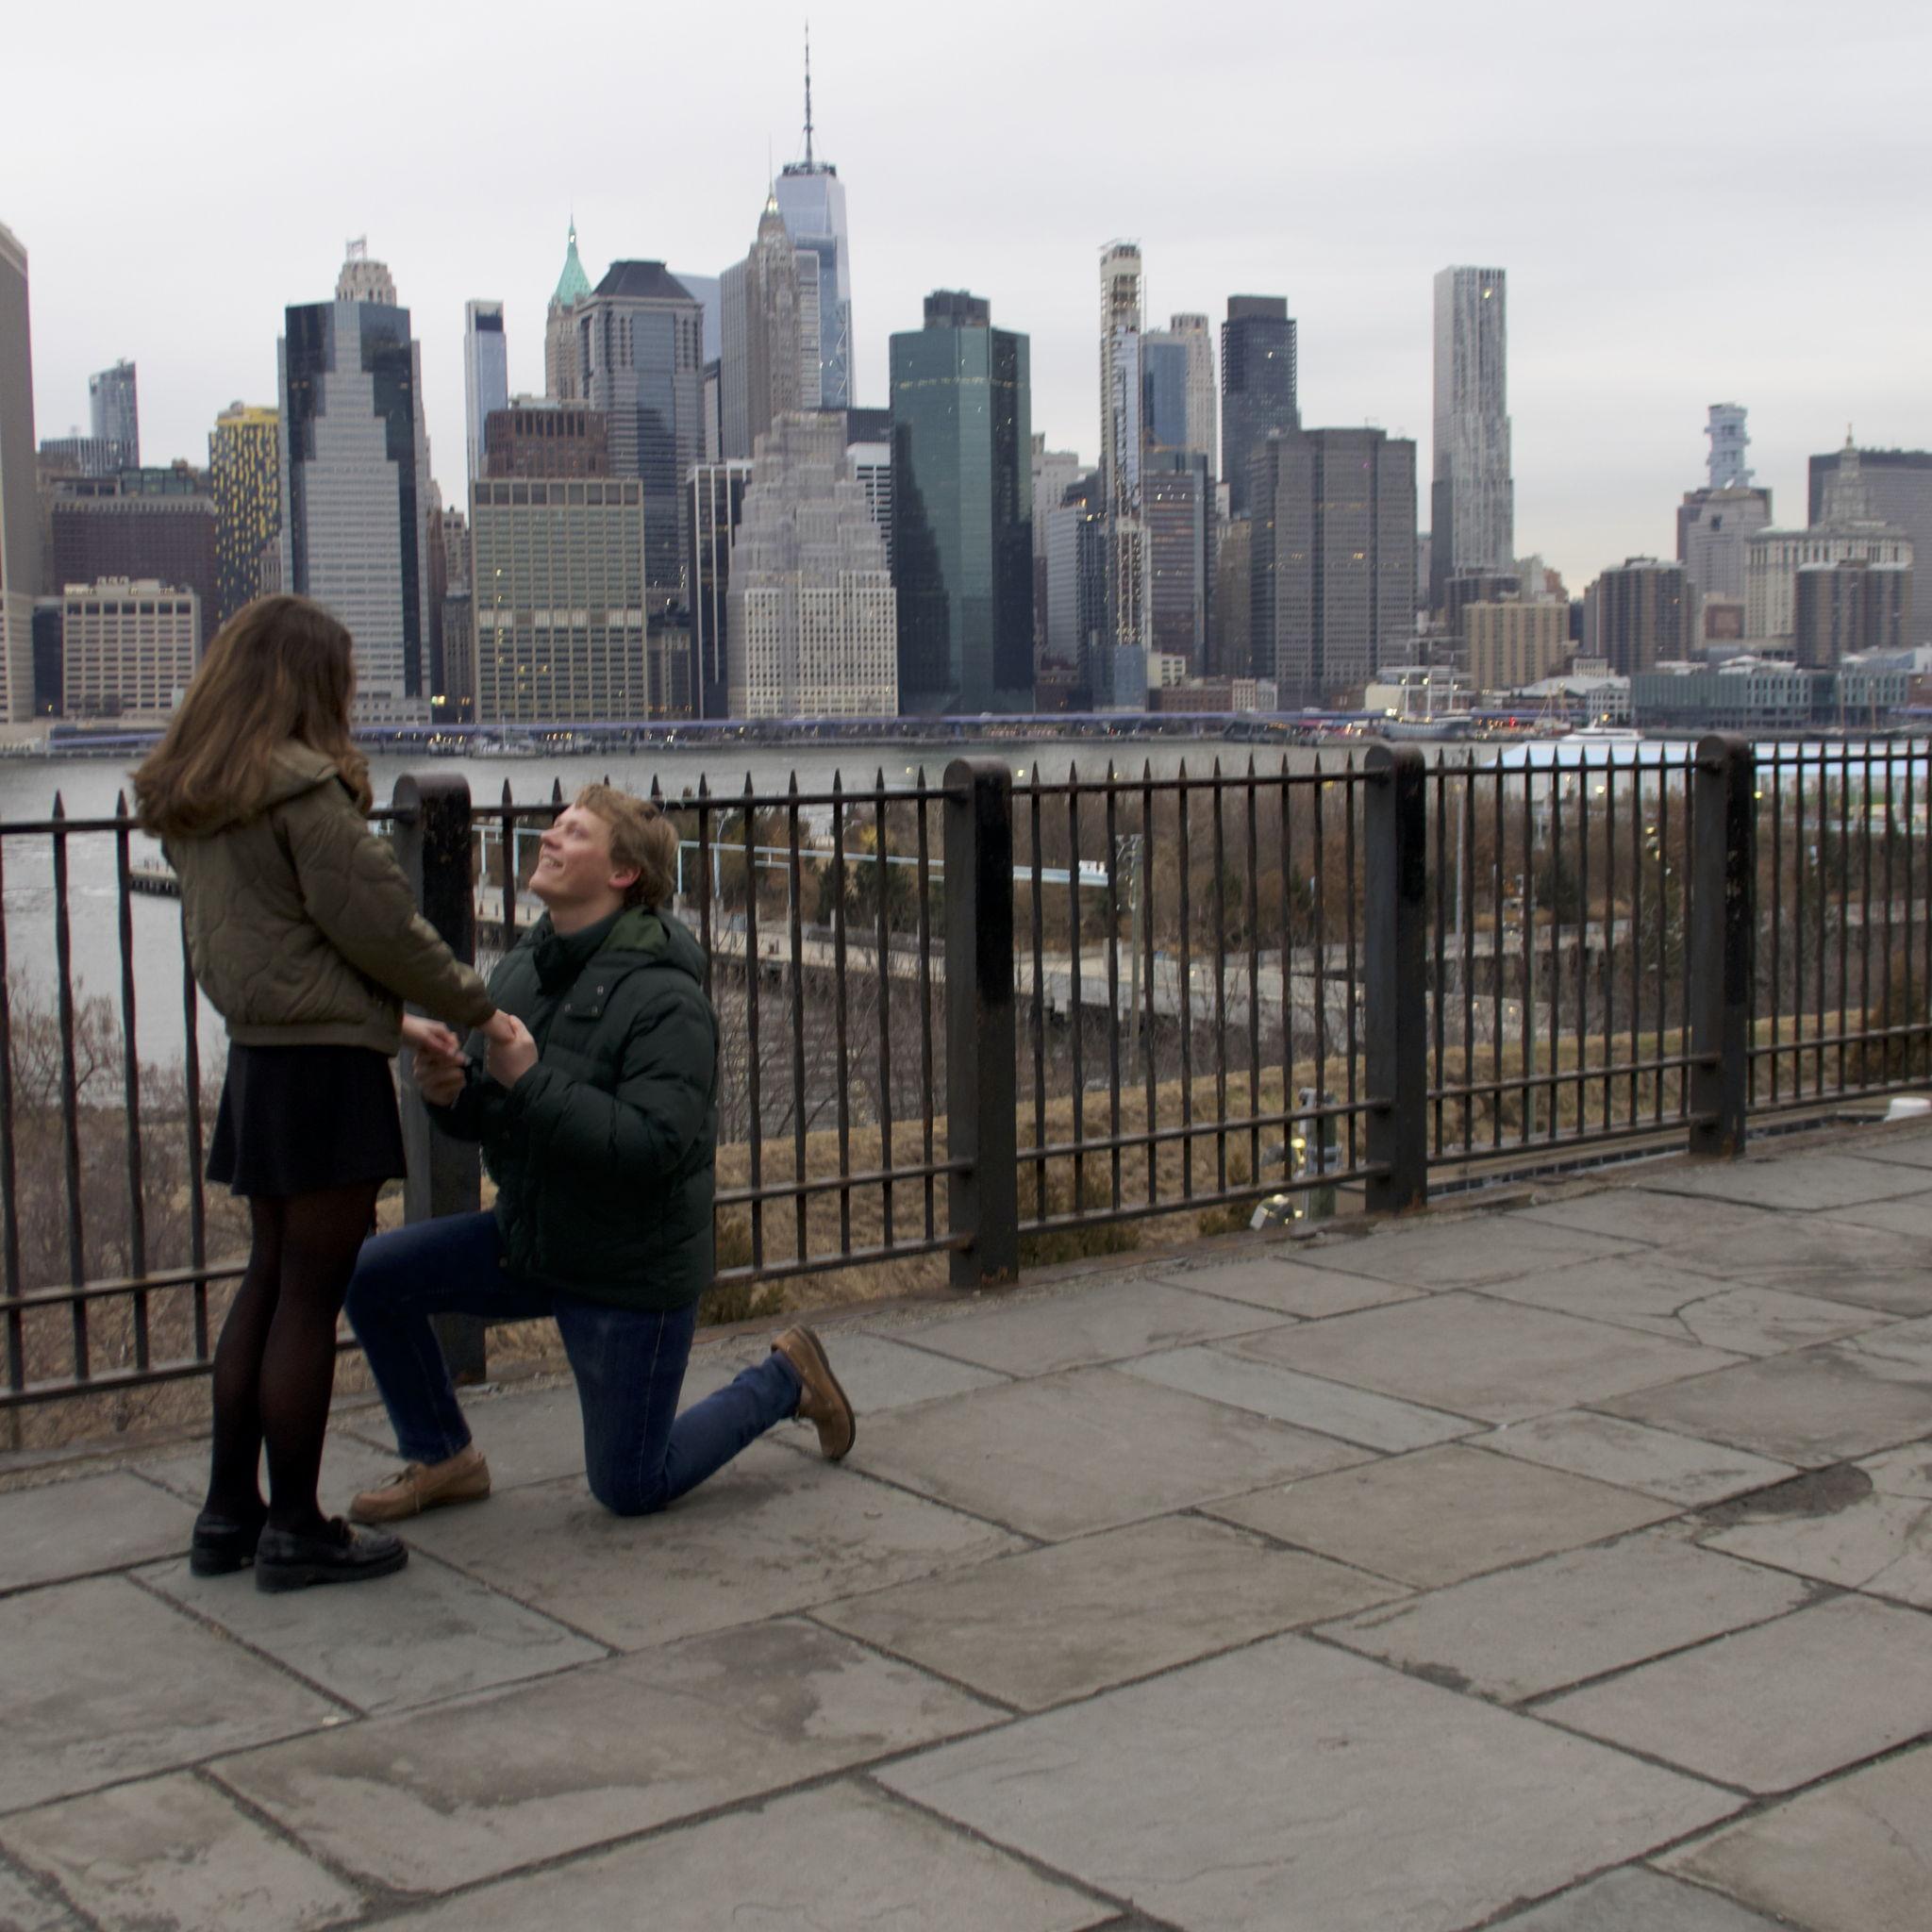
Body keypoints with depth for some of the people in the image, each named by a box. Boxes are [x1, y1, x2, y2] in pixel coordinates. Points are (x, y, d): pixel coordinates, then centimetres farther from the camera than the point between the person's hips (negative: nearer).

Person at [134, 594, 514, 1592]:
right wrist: (474, 1006, 0)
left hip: (257, 1053, 9)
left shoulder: (189, 801, 11)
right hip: (324, 1061, -9)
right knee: (312, 1289, -1)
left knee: (271, 1278, 16)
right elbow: (376, 922, -15)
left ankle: (228, 1511, 23)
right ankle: (295, 1529, 8)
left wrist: (390, 1018, 17)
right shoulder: (304, 788, -16)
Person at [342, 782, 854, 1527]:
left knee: (631, 1488, 3)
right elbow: (486, 1118, 9)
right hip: (527, 1240, 7)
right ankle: (444, 1460, 13)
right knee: (372, 1277, -6)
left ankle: (784, 1380, 25)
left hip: (631, 1270, -7)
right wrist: (450, 1088, -14)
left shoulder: (665, 998, -22)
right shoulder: (522, 969, 3)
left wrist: (531, 1080, -32)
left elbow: (652, 1145, -31)